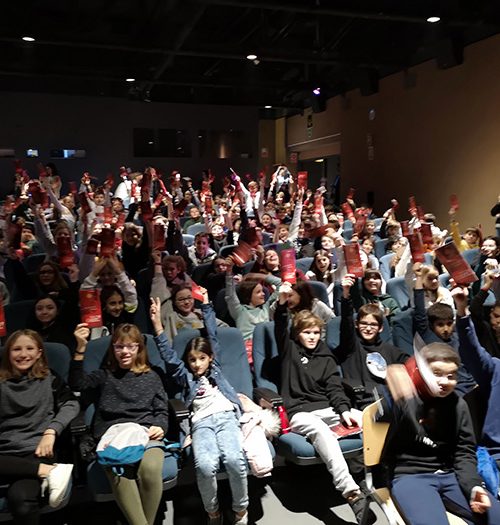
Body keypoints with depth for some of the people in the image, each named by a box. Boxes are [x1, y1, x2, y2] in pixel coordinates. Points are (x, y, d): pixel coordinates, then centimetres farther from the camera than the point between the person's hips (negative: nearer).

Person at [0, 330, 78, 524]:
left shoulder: (49, 379, 17)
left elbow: (71, 404, 3)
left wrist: (51, 431, -12)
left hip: (36, 449, -2)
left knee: (20, 497, -34)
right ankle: (47, 470, -29)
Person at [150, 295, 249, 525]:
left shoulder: (215, 367, 27)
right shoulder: (185, 375, 25)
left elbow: (213, 336, 26)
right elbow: (168, 355, 14)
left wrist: (206, 306, 27)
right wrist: (157, 324, 5)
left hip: (226, 415, 0)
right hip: (201, 422, 0)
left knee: (234, 459, -30)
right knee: (205, 465, -31)